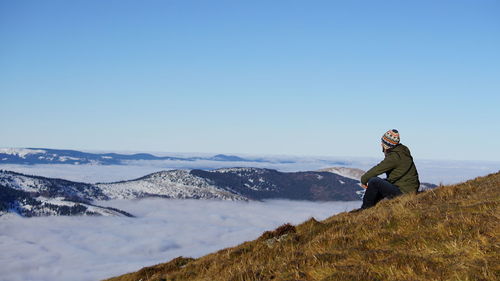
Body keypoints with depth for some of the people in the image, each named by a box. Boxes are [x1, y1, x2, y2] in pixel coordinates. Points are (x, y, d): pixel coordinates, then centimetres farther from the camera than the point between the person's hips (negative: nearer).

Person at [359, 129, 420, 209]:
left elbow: (378, 169, -18)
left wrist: (364, 179, -5)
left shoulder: (395, 156, -19)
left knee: (374, 181, -19)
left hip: (403, 192, -11)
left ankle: (365, 209, -6)